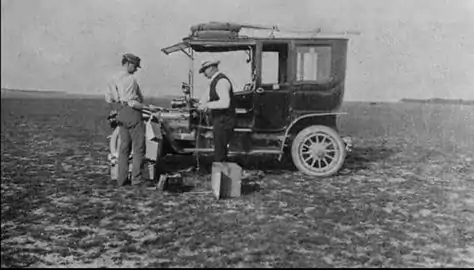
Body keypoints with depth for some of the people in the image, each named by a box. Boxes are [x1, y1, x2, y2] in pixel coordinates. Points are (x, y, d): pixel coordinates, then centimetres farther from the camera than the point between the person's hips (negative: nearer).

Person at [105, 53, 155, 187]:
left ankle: (122, 178, 15)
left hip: (121, 115, 8)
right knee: (139, 147, -2)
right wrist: (147, 107, -15)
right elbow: (132, 102, -21)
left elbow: (108, 98, 11)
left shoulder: (114, 79, 11)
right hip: (132, 113, -8)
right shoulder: (131, 79, -15)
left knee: (124, 147, 12)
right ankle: (137, 178, -3)